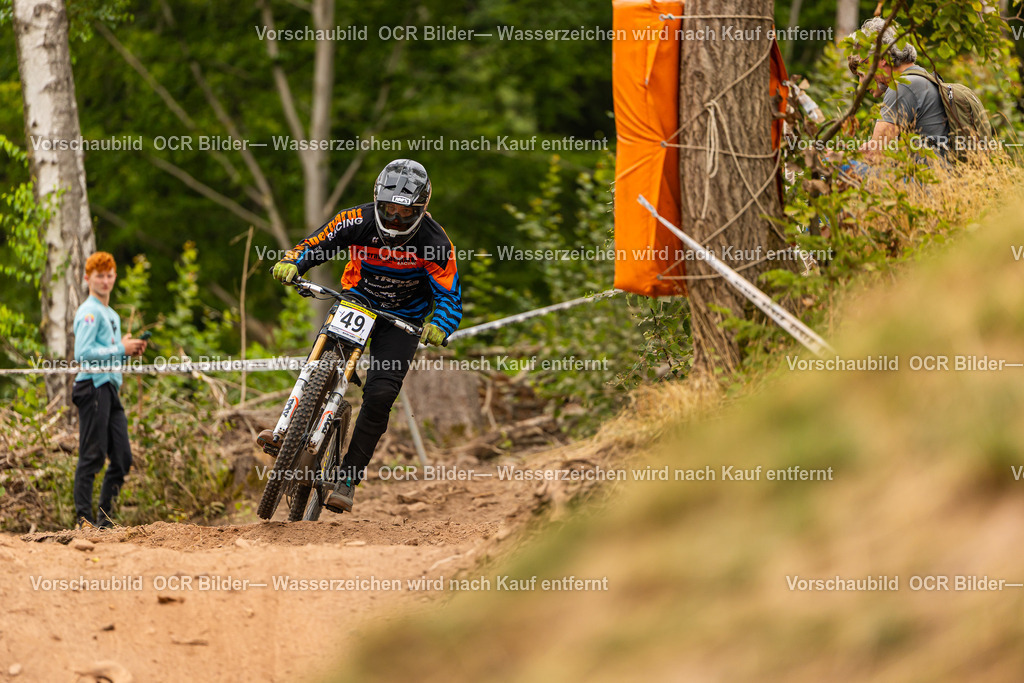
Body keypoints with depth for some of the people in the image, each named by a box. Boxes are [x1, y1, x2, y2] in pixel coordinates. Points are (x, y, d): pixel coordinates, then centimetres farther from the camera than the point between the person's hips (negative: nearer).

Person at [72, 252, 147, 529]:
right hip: (93, 386, -9)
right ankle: (84, 519, -8)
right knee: (92, 455, -9)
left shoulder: (112, 315, 24)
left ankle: (105, 518, 13)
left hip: (110, 387, 9)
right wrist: (120, 349, -13)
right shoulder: (89, 312, -6)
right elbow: (82, 353, -17)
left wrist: (131, 350, 9)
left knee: (122, 458, 7)